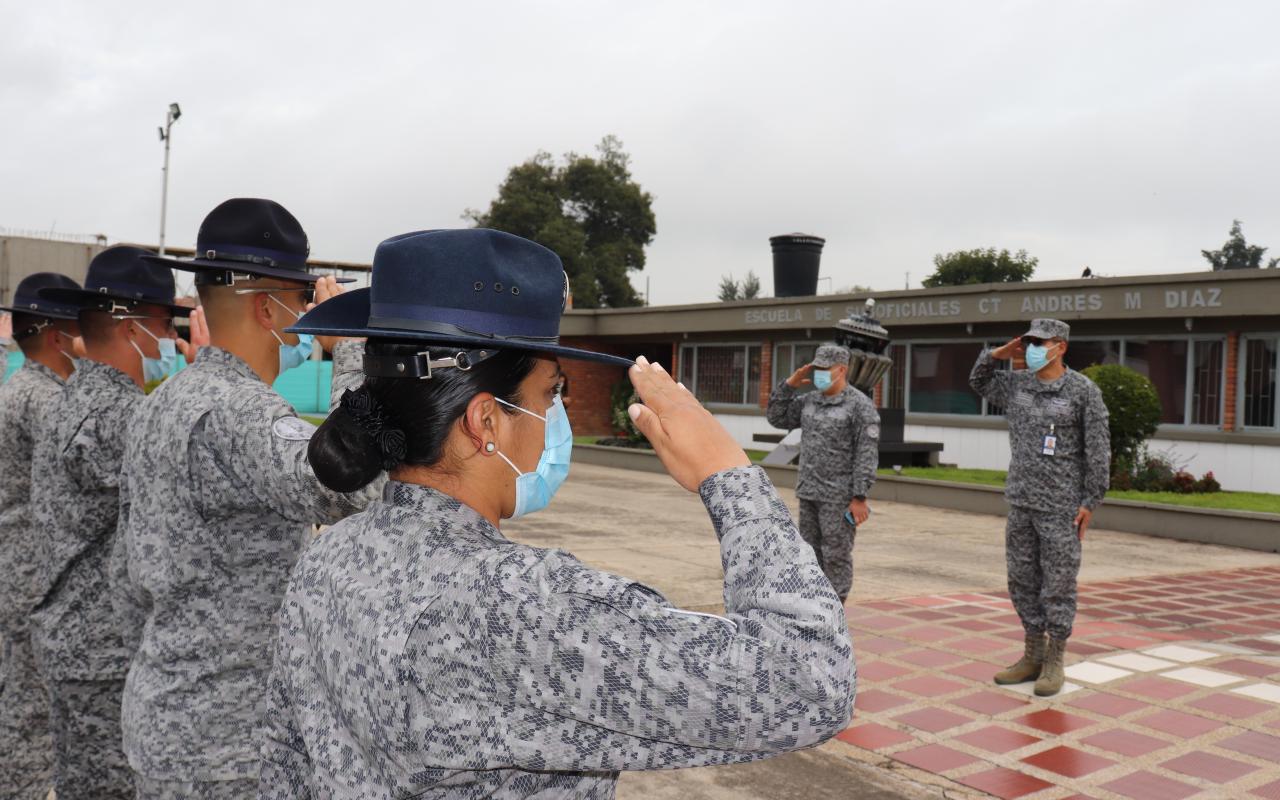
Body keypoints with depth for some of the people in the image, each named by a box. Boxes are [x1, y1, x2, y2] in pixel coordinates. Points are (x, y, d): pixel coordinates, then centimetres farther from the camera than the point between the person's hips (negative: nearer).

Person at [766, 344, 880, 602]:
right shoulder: (810, 400, 9)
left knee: (836, 554, -1)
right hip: (809, 492, 7)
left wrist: (859, 498, -18)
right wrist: (791, 384, 2)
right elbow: (776, 417, 12)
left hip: (839, 495, -7)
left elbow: (867, 455, -15)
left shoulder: (860, 405, -11)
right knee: (810, 551, 11)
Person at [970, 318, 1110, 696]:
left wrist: (1090, 502, -13)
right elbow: (978, 381, 26)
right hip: (1022, 502, 6)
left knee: (1058, 585, 0)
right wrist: (999, 354, 7)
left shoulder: (1083, 391, -9)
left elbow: (1098, 450, -9)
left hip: (1062, 505, -6)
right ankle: (1033, 657, 22)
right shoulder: (1016, 384, 7)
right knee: (1023, 582, 10)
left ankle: (1054, 664, 11)